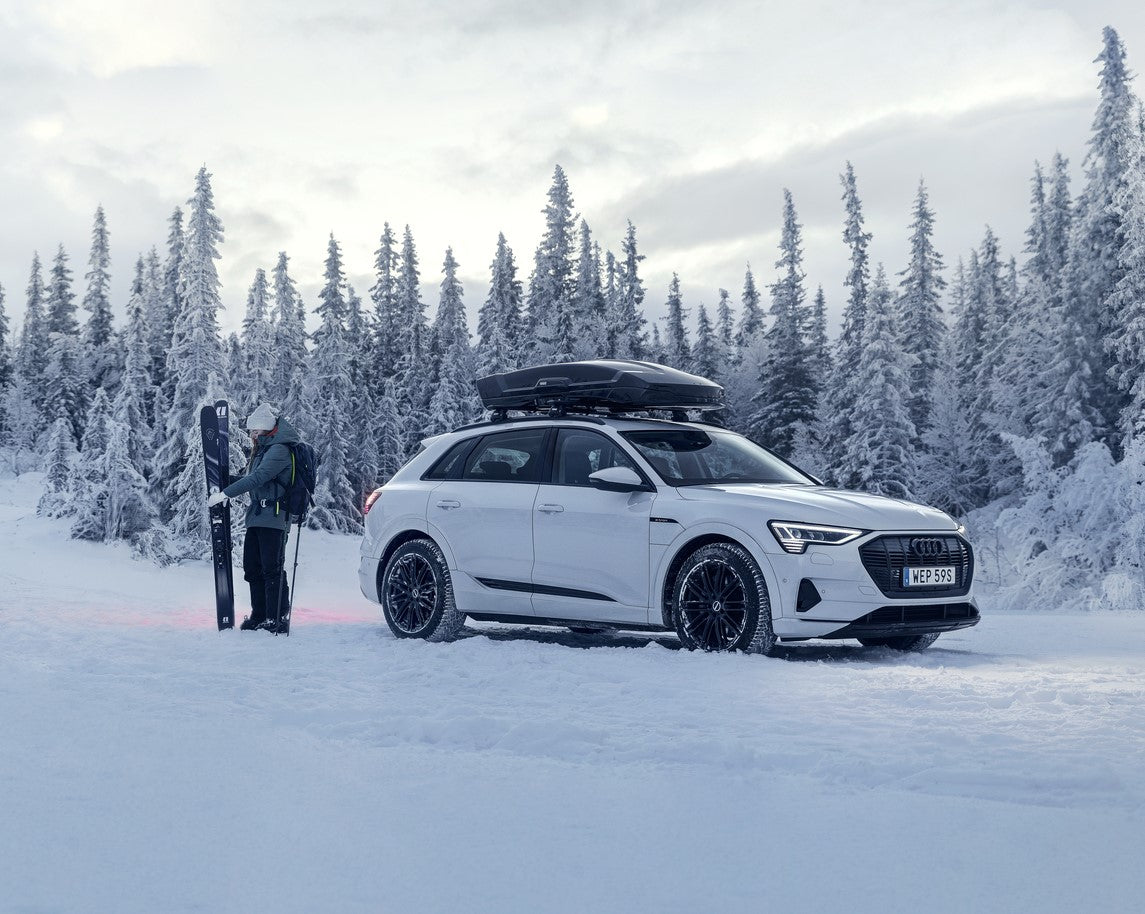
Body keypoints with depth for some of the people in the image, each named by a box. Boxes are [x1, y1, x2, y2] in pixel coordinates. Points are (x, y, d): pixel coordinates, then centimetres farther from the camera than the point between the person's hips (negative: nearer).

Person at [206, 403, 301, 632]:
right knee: (252, 567, 11)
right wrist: (223, 489, 9)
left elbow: (258, 478, -21)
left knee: (272, 569, -8)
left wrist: (225, 493, -22)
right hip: (257, 516, 10)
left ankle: (278, 619, -5)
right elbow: (248, 478, 25)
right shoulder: (262, 450, 20)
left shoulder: (279, 450, -12)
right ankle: (259, 616, 18)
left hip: (273, 517, -10)